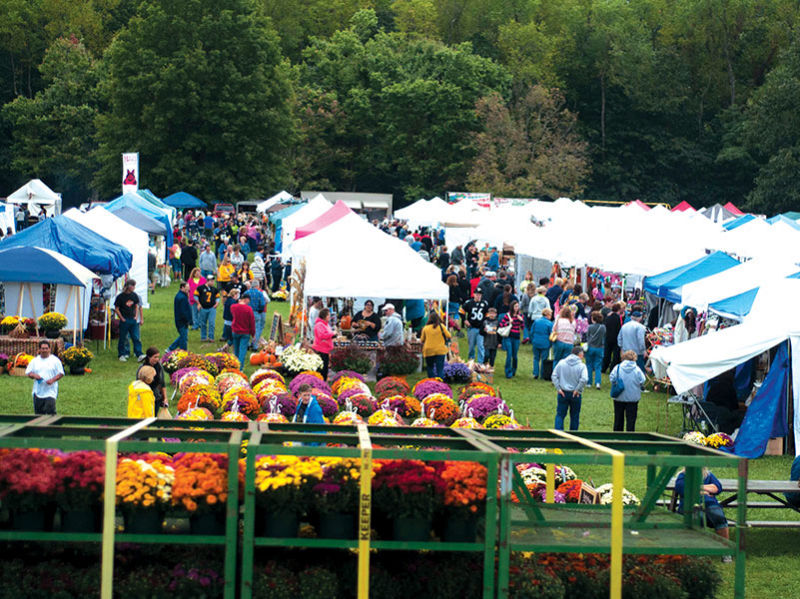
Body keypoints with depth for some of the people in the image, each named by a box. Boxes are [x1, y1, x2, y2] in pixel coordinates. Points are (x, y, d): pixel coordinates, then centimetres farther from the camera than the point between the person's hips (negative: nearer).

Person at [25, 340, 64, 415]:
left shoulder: (55, 360, 2)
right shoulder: (34, 361, 11)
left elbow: (61, 373, 1)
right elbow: (28, 373, 12)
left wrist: (52, 380, -15)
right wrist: (34, 375, -10)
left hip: (50, 391, -4)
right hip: (38, 392, 4)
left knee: (50, 411, -17)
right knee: (38, 413, 7)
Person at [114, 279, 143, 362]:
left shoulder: (134, 295, 4)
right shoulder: (120, 297, -9)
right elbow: (116, 309, -4)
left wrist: (136, 316, 6)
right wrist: (122, 318, -6)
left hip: (133, 320, 3)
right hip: (124, 320, -3)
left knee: (136, 338, -2)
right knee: (123, 338, 6)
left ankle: (139, 355, -5)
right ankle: (121, 354, 18)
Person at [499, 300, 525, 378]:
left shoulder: (520, 315, 5)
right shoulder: (507, 315, -6)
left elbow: (523, 327, 7)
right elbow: (501, 324, -6)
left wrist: (521, 320, -10)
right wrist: (508, 322, -19)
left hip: (516, 337, 3)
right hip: (508, 337, -3)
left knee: (514, 356, 10)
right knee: (509, 355, -11)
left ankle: (513, 371, 29)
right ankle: (508, 373, -6)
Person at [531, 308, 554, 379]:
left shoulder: (536, 321, 2)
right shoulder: (550, 323, -10)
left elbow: (531, 332, 6)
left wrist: (532, 341, 16)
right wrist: (551, 344, 8)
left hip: (536, 343, 3)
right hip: (545, 344, -3)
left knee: (536, 358, 15)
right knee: (544, 360, 7)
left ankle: (535, 374, 9)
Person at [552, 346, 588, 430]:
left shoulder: (561, 363, -3)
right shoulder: (581, 366, -11)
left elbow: (554, 376, -5)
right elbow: (584, 379, -24)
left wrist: (558, 388, -3)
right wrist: (577, 390, -12)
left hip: (563, 393, 1)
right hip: (575, 394, -1)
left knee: (560, 415, 8)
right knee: (575, 416, 14)